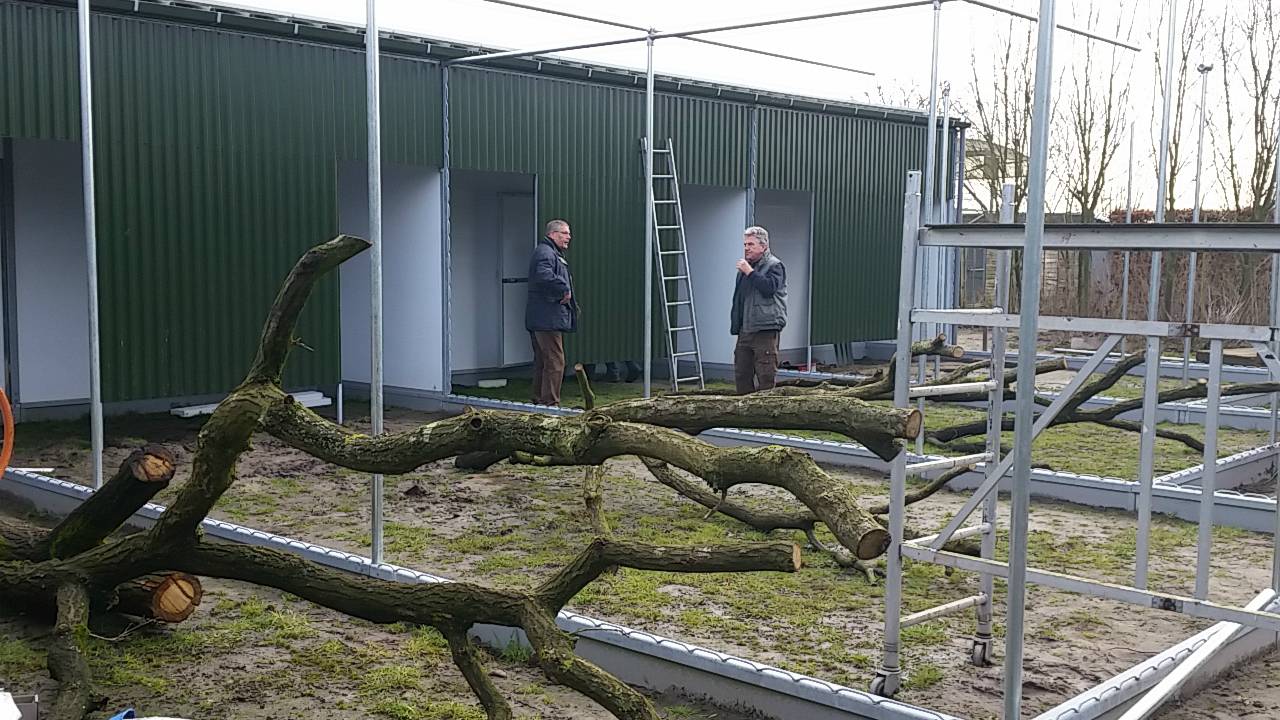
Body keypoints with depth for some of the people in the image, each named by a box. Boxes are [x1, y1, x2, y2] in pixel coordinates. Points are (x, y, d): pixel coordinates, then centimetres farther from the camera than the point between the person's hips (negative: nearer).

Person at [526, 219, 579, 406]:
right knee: (555, 361, -10)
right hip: (547, 319, -11)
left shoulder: (554, 253, 23)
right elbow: (544, 276, -31)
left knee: (542, 361, 15)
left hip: (542, 320, 11)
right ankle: (550, 403, -9)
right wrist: (565, 290, -20)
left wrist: (569, 298, 14)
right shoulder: (545, 252, -12)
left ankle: (539, 401, 22)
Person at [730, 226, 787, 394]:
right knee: (741, 375, 9)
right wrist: (735, 326, 20)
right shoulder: (745, 267, 20)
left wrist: (750, 272, -17)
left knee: (765, 376, -7)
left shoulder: (774, 266, -3)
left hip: (765, 330, -8)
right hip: (745, 330, 8)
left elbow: (769, 288, -22)